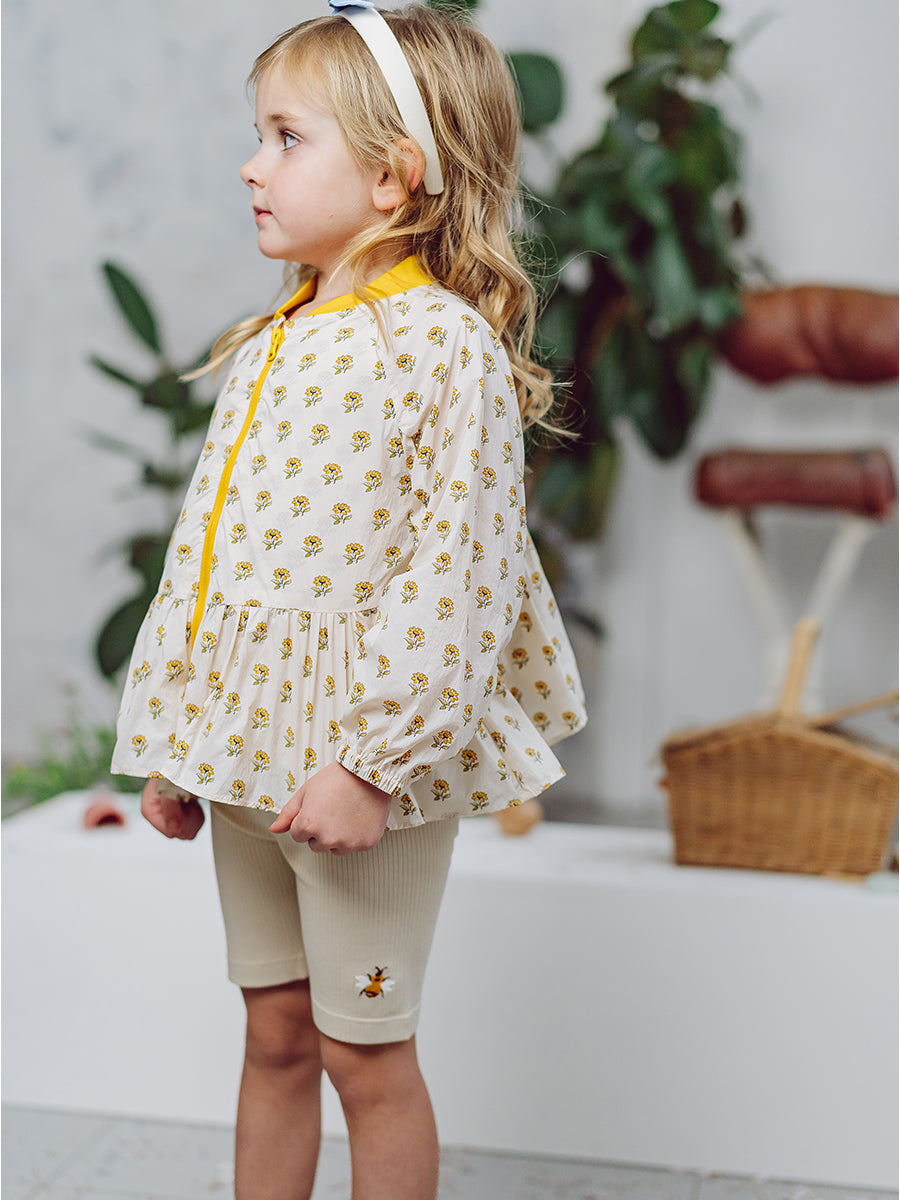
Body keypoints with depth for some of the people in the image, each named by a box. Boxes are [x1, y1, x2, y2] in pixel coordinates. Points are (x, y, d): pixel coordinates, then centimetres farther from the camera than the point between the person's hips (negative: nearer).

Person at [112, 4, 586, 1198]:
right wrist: (176, 739, 12)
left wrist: (372, 760, -22)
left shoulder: (447, 344, -13)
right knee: (273, 1033, 18)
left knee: (363, 1049, 7)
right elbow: (203, 546, 13)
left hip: (366, 753, -7)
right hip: (243, 747, 7)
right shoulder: (266, 346, 10)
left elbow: (458, 574, -19)